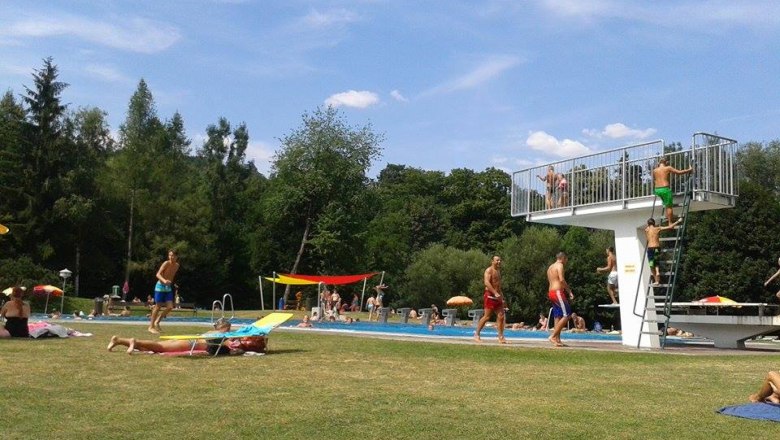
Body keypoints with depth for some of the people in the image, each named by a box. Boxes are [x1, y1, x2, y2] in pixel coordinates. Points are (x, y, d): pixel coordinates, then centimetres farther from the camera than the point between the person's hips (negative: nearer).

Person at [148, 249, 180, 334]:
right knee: (158, 306, -3)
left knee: (170, 307, -3)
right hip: (160, 286, -6)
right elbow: (158, 274, -26)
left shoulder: (177, 265, 4)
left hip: (168, 287, 6)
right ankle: (151, 326, 6)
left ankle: (157, 322, 15)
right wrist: (164, 280, -43)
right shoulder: (166, 263, -16)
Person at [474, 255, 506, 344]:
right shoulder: (489, 270, -8)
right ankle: (476, 334, 4)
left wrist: (501, 293, 19)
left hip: (497, 296, 8)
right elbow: (487, 283, -22)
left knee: (501, 316, 0)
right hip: (490, 295, -8)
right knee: (487, 316, -7)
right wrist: (495, 293, -29)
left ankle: (501, 337, 2)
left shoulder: (498, 271, 20)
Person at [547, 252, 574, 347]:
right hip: (558, 292, -10)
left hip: (551, 292, 10)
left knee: (558, 317, 9)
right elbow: (561, 279, -19)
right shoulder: (559, 265, -6)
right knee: (567, 315, -9)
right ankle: (553, 336, -14)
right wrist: (570, 291, -13)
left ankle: (557, 340, 5)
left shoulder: (550, 267, 22)